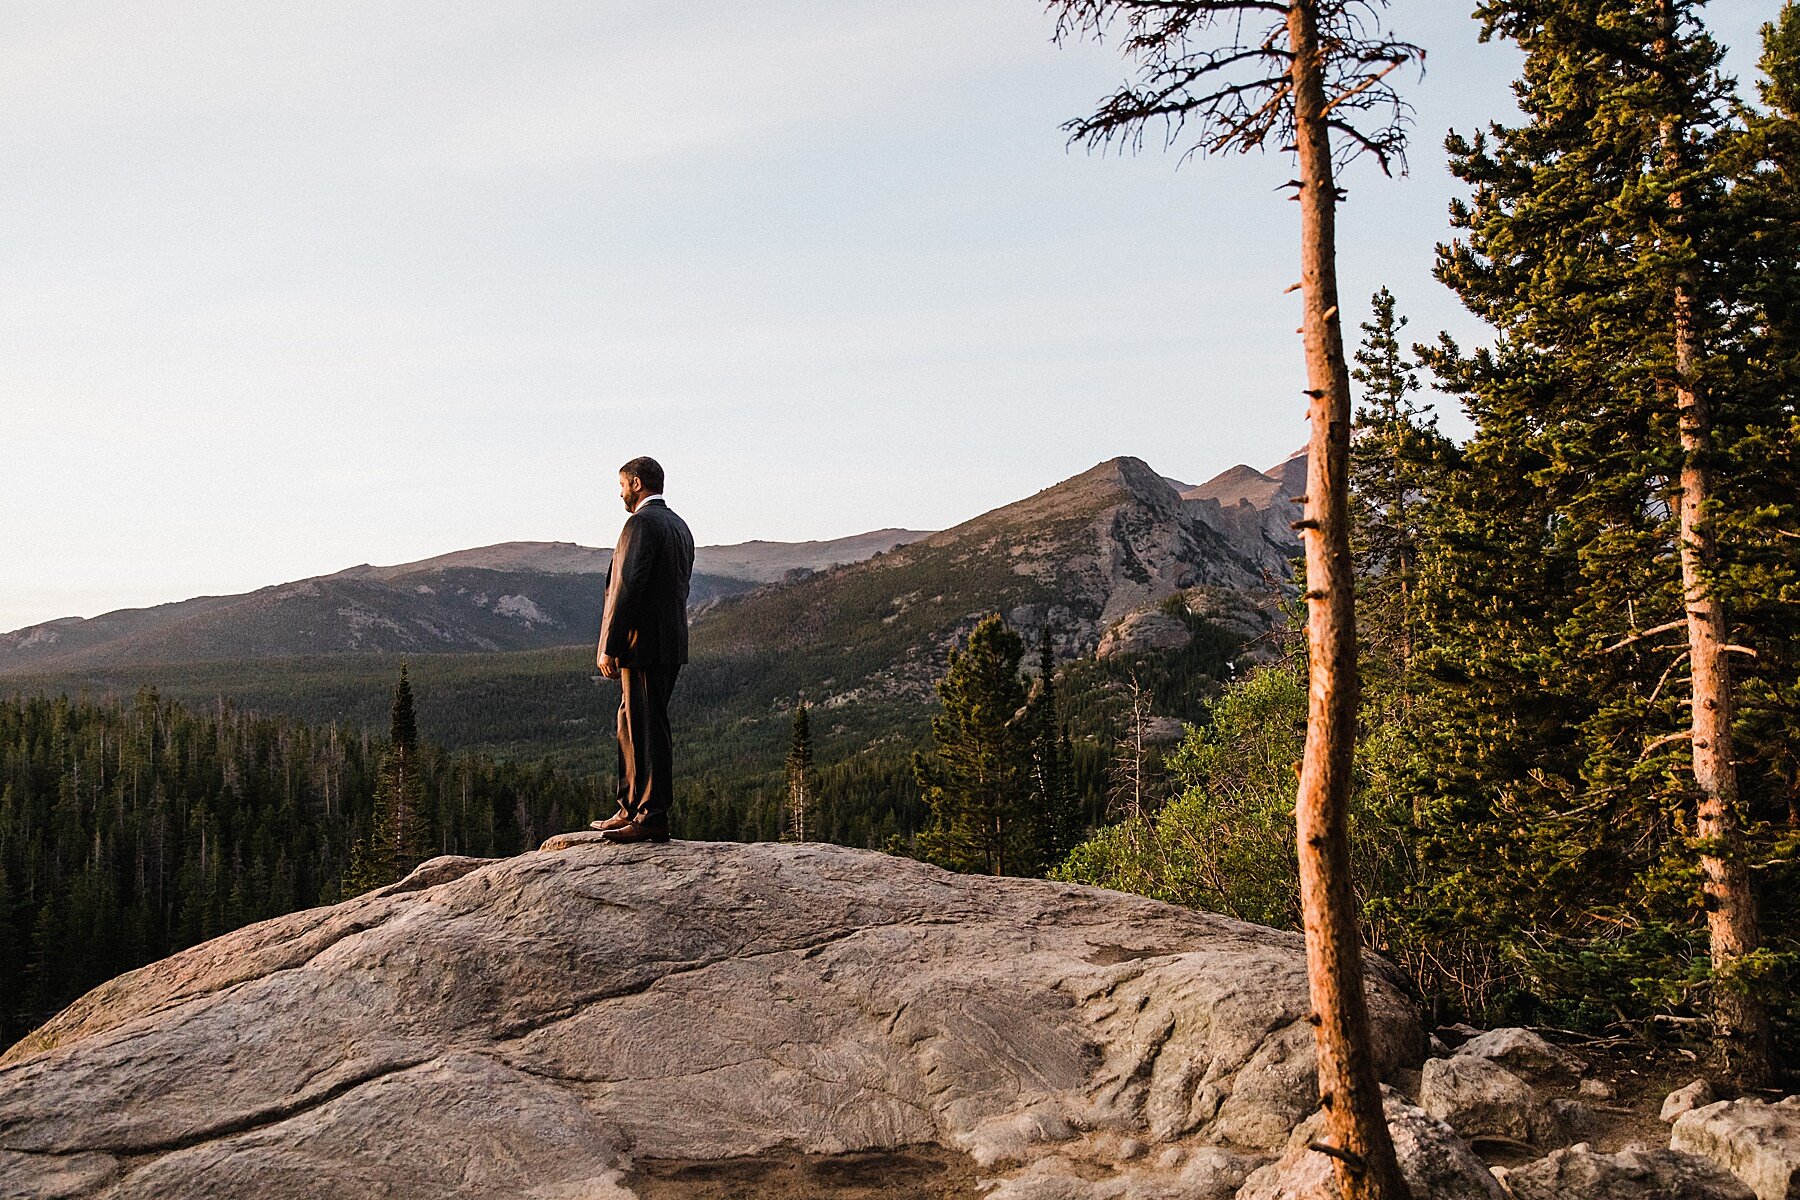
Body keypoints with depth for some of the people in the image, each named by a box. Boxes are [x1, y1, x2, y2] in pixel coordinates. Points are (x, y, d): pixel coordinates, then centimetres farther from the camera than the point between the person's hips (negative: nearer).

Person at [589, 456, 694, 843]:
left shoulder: (642, 523, -12)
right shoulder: (679, 526, 18)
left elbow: (628, 587, -19)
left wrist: (609, 646, -16)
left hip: (643, 644, -10)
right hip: (670, 641, 10)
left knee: (648, 729, -5)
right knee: (631, 725, 16)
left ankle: (653, 818, -1)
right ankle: (632, 810, 21)